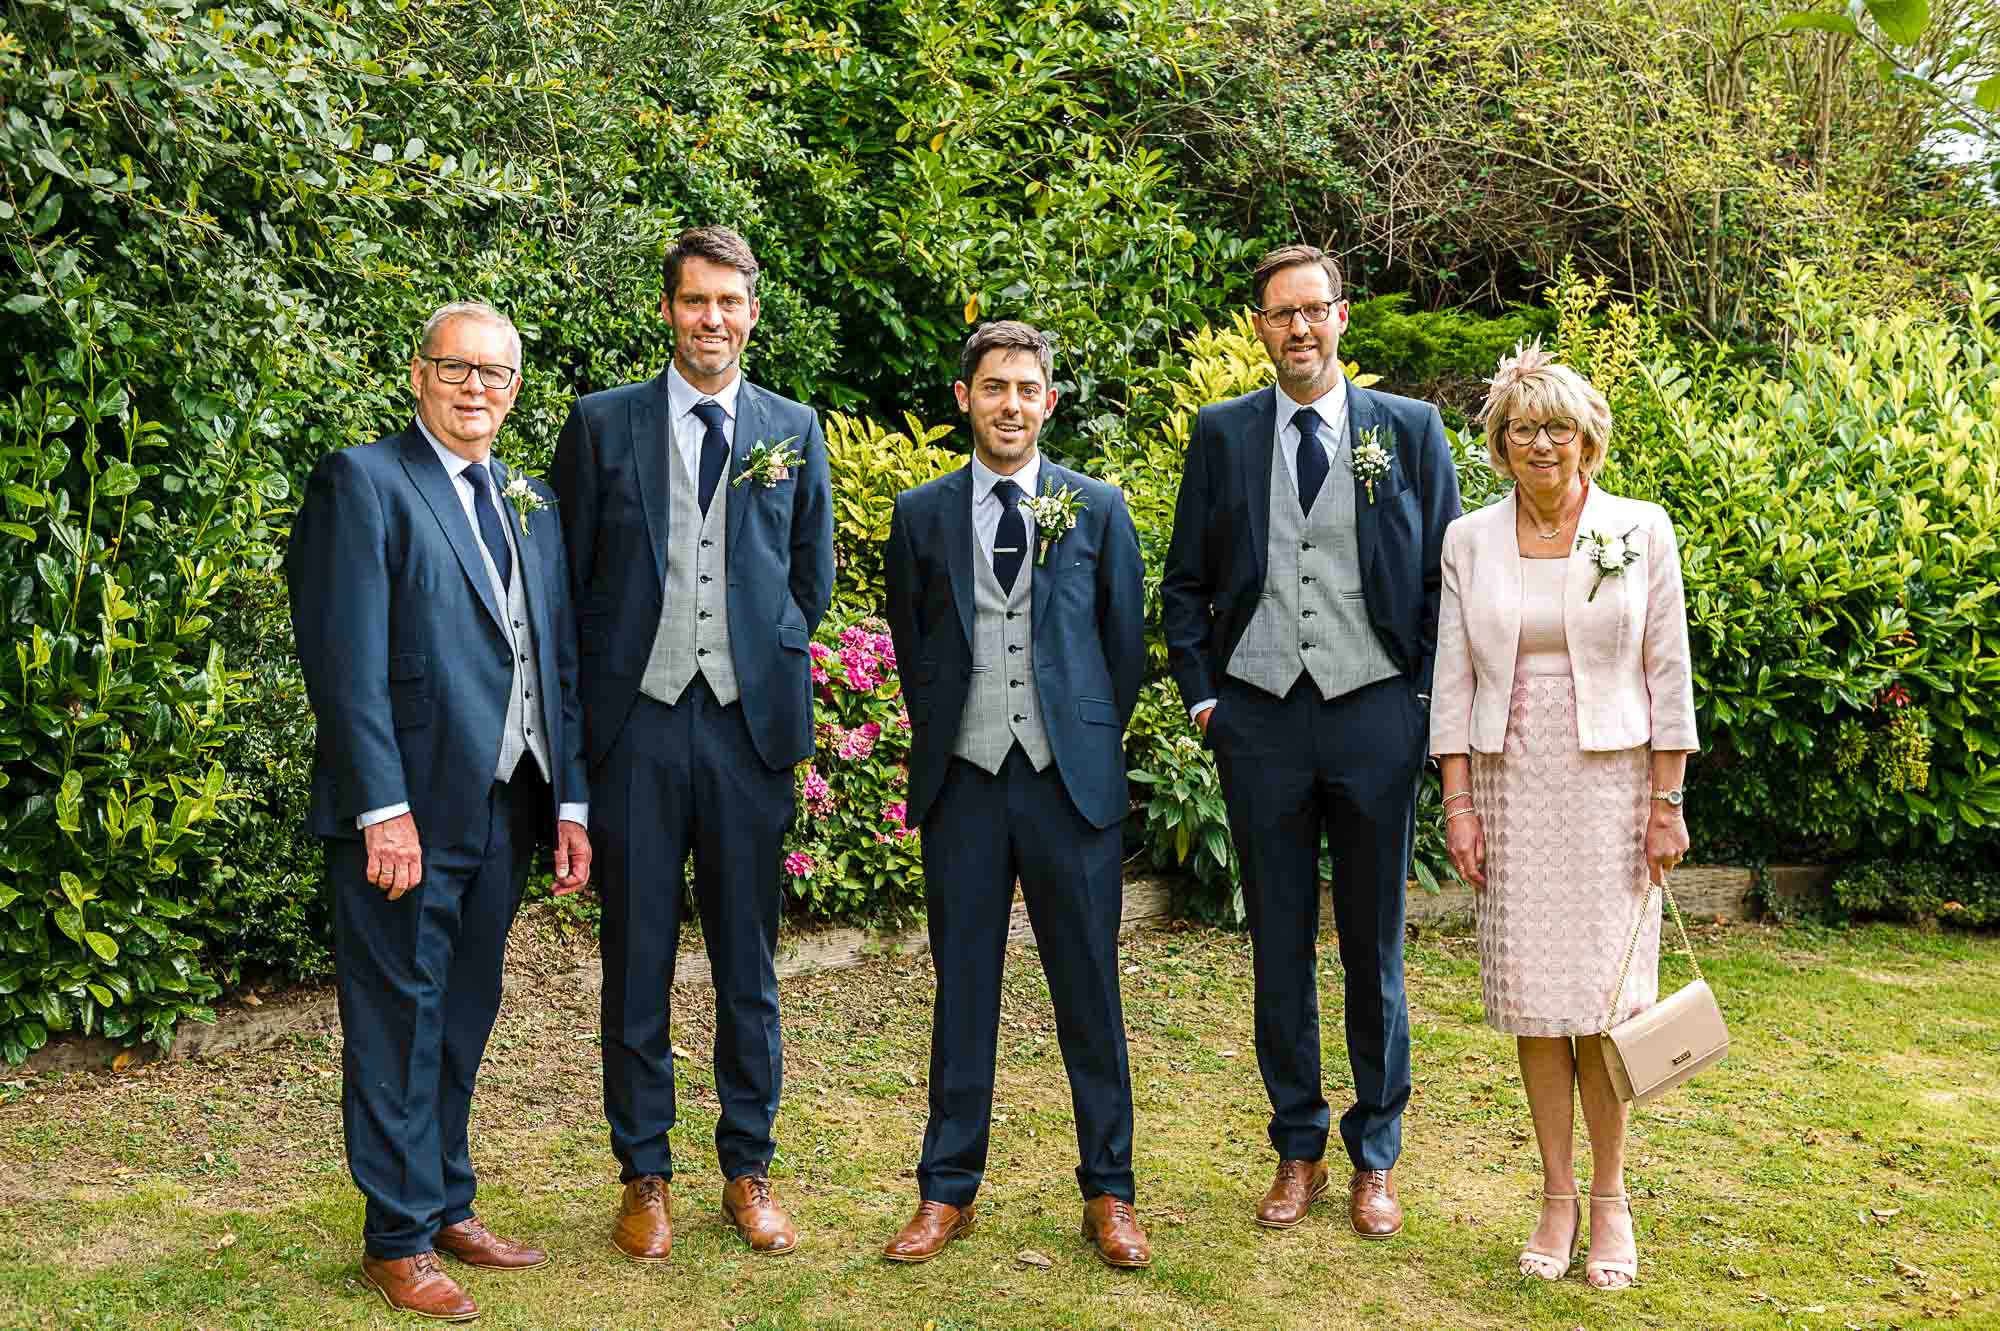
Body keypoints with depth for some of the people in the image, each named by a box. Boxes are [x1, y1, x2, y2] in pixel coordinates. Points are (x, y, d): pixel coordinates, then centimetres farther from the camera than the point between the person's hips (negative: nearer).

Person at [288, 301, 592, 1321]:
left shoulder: (531, 506, 16)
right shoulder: (361, 482, -5)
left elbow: (557, 662, 15)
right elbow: (346, 659, -13)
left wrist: (569, 801, 10)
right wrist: (384, 809, -18)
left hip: (503, 813, 7)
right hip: (407, 809, -6)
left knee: (464, 1016, 16)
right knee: (400, 1020, 3)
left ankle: (448, 1206, 29)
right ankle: (399, 1238, 16)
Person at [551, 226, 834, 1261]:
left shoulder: (793, 429, 8)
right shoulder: (602, 424, 4)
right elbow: (571, 574, 7)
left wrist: (765, 658, 10)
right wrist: (614, 668, 4)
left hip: (749, 721, 1)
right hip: (636, 722, -1)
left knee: (748, 963, 9)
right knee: (636, 961, 6)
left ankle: (748, 1169, 23)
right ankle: (645, 1175, 21)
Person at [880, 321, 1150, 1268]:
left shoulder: (1098, 508, 5)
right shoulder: (921, 514, 6)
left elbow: (1125, 644, 10)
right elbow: (911, 644, 14)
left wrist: (1088, 734, 10)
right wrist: (946, 731, 11)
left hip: (1072, 780, -1)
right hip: (962, 778, 1)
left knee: (1089, 988, 6)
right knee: (962, 988, 9)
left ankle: (1108, 1192, 18)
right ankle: (948, 1190, 20)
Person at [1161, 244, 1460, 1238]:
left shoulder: (1409, 428, 3)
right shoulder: (1222, 432, 6)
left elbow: (1447, 576, 5)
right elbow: (1185, 584, 10)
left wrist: (1429, 700, -1)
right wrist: (1202, 696, 1)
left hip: (1375, 714, -1)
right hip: (1260, 717, 1)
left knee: (1375, 949, 9)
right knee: (1278, 949, 9)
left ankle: (1376, 1160, 24)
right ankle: (1298, 1151, 24)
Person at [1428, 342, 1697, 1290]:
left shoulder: (1641, 530, 0)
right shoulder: (1470, 540, 4)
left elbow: (1667, 673, 0)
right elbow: (1453, 677, 3)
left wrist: (1667, 802, -3)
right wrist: (1458, 802, -2)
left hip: (1609, 779, -2)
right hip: (1510, 783, 2)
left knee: (1605, 995, -2)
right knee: (1531, 993, 5)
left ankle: (1612, 1198, 15)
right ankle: (1557, 1195, 17)